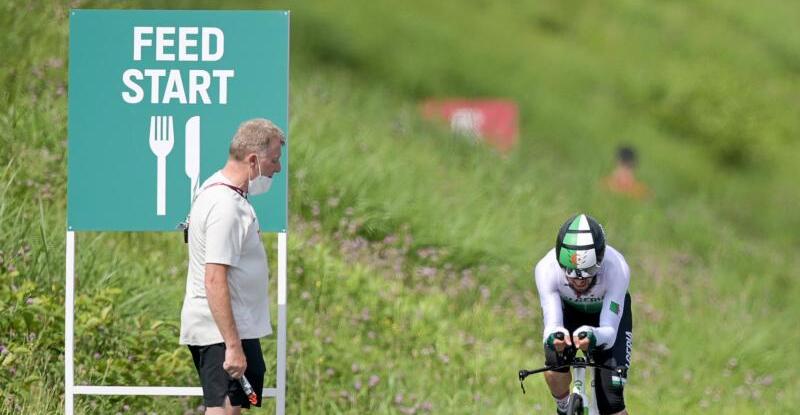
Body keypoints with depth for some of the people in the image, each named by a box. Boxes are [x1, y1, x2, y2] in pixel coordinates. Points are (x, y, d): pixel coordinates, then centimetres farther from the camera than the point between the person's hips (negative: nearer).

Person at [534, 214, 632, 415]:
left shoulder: (616, 269, -39)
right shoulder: (547, 269, -36)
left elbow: (610, 332, -39)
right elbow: (551, 324, -35)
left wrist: (594, 337, -63)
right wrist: (553, 336, -60)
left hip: (608, 314, -1)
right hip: (568, 311, 2)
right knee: (554, 363, -27)